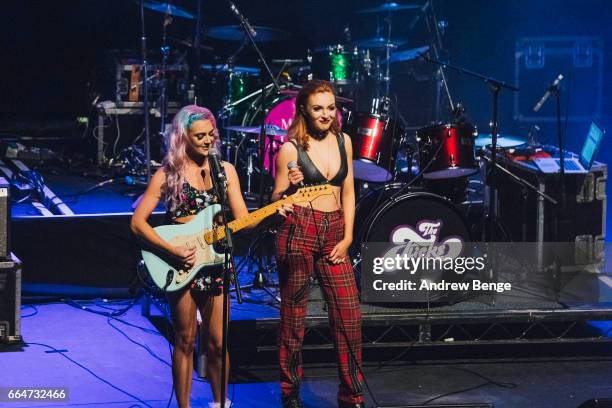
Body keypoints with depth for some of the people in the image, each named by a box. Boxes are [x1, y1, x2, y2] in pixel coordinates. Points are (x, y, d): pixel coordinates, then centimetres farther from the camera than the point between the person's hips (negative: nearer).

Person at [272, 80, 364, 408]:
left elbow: (347, 192, 14)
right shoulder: (291, 148, -3)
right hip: (298, 232, -4)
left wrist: (347, 237, 4)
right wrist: (290, 188, -21)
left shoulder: (343, 141, 10)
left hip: (333, 234, 4)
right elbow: (276, 201, 1)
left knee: (350, 315, -1)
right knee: (293, 315, 2)